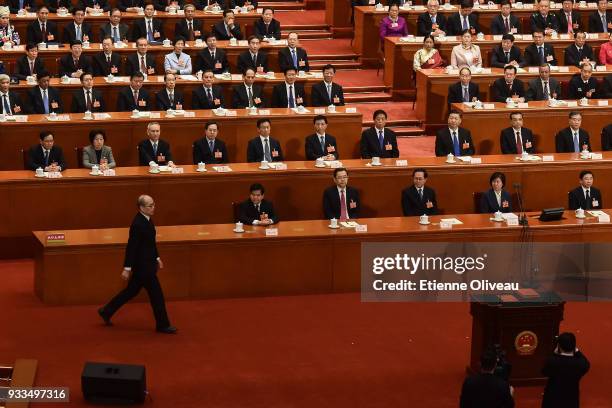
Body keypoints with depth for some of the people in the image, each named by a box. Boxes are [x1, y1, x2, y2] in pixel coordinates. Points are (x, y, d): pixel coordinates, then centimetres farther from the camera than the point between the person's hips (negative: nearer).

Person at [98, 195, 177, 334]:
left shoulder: (147, 220, 6)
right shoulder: (137, 224, -23)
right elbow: (131, 247, -22)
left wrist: (157, 258, 21)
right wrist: (127, 268, -20)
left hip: (147, 263, 10)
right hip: (142, 264, -10)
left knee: (131, 290, 19)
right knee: (156, 293, -1)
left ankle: (106, 311, 30)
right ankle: (162, 325, 10)